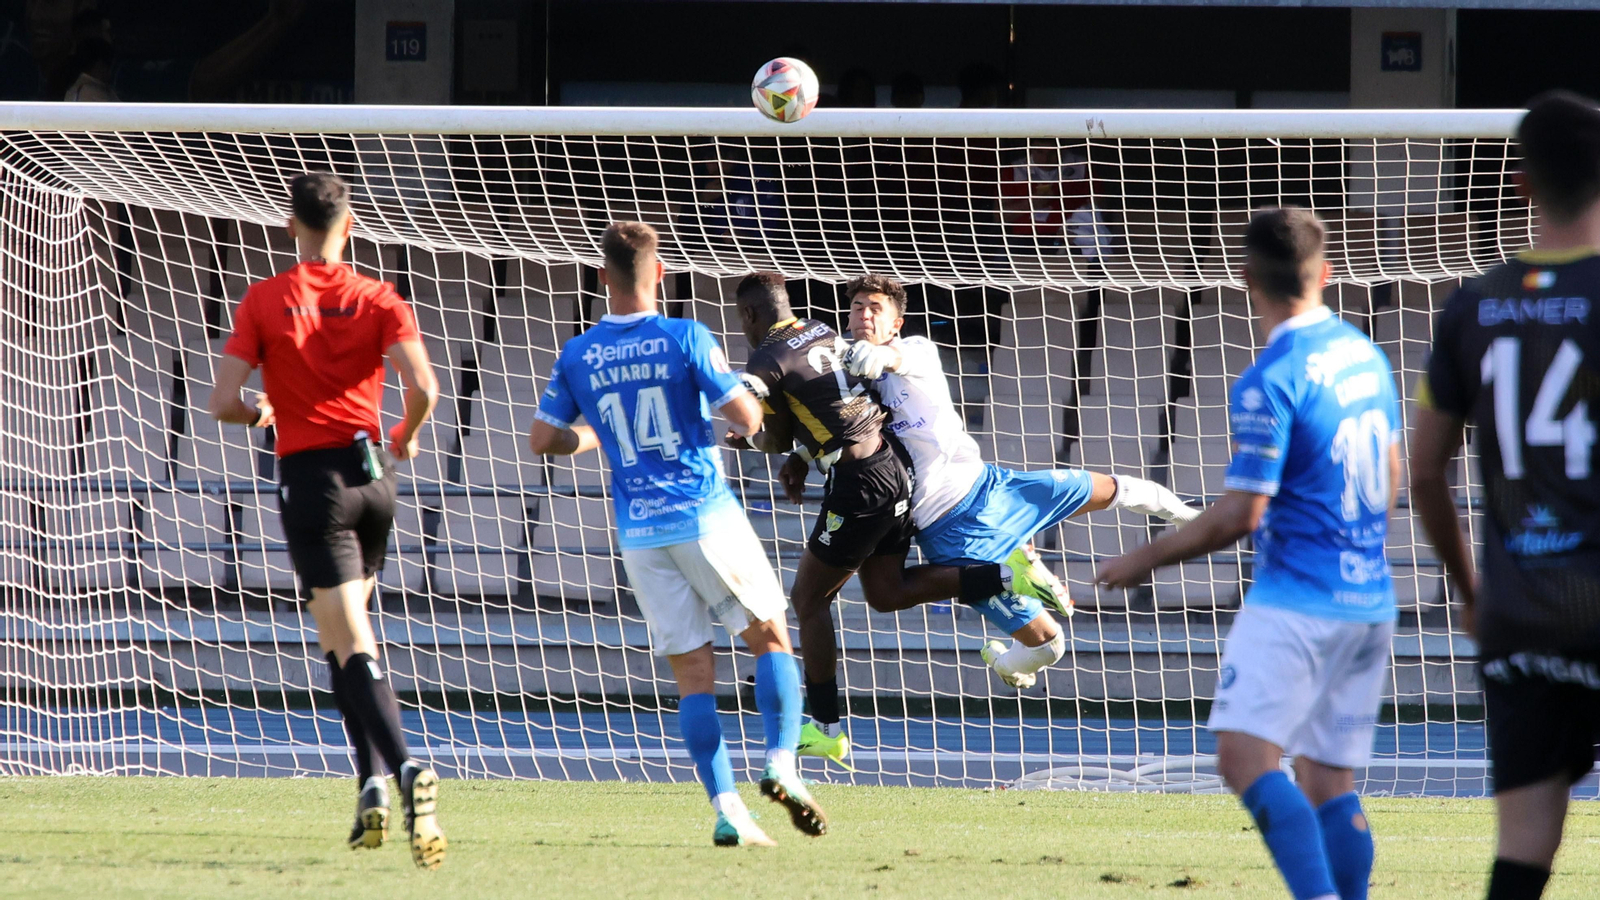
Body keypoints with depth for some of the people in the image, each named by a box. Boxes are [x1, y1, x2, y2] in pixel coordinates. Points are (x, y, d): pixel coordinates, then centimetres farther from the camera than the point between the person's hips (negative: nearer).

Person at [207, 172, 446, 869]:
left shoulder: (264, 301, -3)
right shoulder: (378, 300, 2)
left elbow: (223, 403, -7)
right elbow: (422, 386, -11)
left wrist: (260, 415, 16)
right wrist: (406, 438, 10)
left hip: (310, 476, -3)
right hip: (371, 472, 4)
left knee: (352, 646, -10)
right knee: (342, 636, 21)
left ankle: (404, 770, -31)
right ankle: (373, 781, 12)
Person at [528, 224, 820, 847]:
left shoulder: (577, 357, 3)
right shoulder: (686, 339, -7)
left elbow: (543, 440, 10)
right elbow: (747, 418, -9)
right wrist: (743, 408, 14)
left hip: (638, 533, 3)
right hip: (706, 516, -3)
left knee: (692, 673, 5)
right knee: (771, 637, 9)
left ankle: (726, 808, -4)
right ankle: (782, 764, -13)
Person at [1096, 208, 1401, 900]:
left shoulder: (1269, 383, -14)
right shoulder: (1365, 355, 11)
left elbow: (1240, 514, -14)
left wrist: (1145, 560, -2)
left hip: (1296, 602, -8)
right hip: (1371, 602, 8)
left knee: (1246, 755, -16)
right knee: (1330, 780, 10)